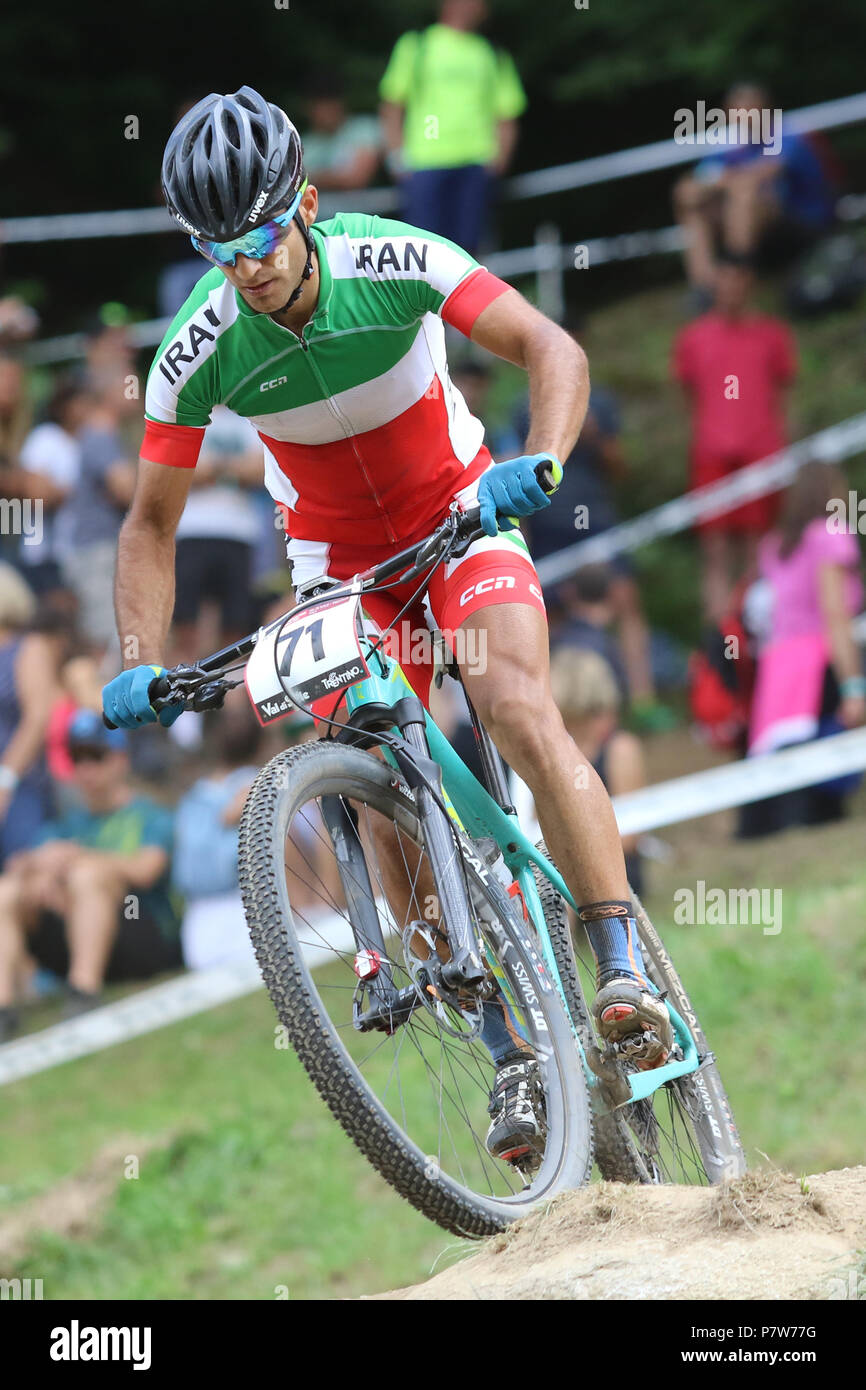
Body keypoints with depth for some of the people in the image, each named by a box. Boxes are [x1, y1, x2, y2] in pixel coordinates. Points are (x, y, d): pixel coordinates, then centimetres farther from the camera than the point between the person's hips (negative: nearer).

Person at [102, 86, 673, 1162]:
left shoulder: (396, 263, -26)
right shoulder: (200, 354, -21)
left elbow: (553, 350, -30)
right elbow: (150, 524, -10)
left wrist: (539, 463, -49)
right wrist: (142, 667, -23)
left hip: (460, 514, -2)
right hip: (340, 557, 2)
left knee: (519, 710, -27)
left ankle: (625, 972, -24)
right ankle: (510, 1053, -3)